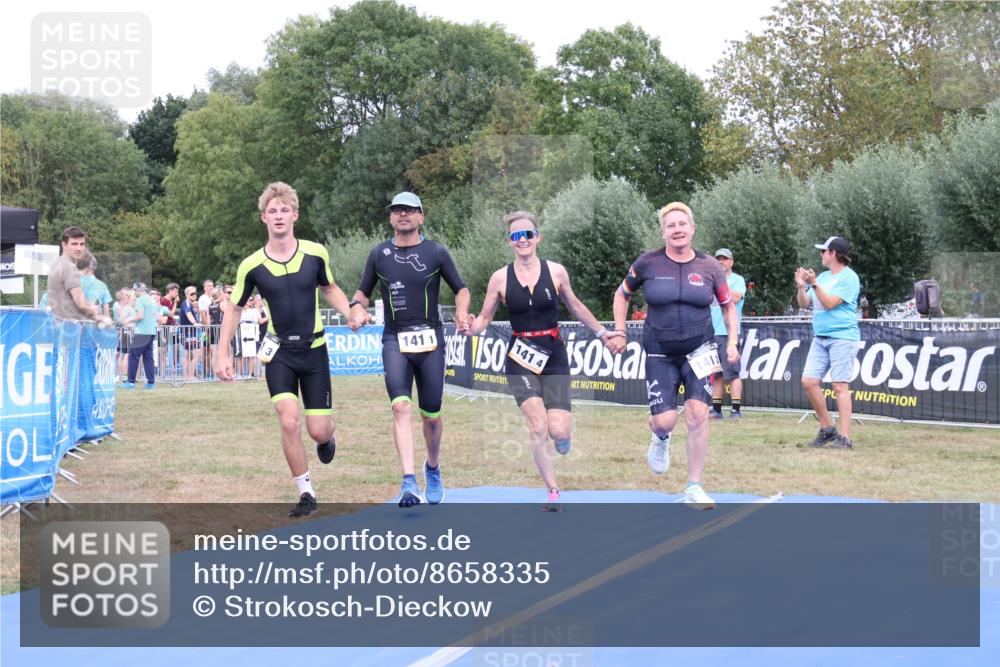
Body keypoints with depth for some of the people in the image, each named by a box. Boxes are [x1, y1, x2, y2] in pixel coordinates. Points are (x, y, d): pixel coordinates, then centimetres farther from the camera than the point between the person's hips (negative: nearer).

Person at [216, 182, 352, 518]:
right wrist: (223, 354, 2)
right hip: (279, 352, -1)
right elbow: (234, 309, 6)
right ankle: (306, 494, -1)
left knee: (318, 430, -1)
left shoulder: (316, 253, -5)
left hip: (314, 350, 1)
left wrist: (351, 313, -4)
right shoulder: (252, 266, -8)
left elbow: (330, 289, 14)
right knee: (289, 422, -18)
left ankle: (326, 438, 40)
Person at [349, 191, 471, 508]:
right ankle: (408, 482, -24)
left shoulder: (436, 252, 3)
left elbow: (461, 289, 9)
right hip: (395, 340, 0)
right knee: (400, 406, -18)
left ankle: (433, 469, 35)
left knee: (431, 415, 7)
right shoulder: (379, 254, 7)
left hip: (431, 340, 0)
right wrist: (357, 307, -6)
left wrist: (461, 314, -11)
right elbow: (363, 292, 17)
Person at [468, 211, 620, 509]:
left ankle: (563, 432, 29)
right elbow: (484, 318, 5)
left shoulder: (556, 271, -2)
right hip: (521, 360, 0)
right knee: (538, 428, -13)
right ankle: (553, 492, 3)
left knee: (558, 432, -11)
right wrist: (470, 327, -18)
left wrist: (601, 332, 22)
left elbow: (575, 306, 15)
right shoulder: (501, 278, -2)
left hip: (554, 357, 0)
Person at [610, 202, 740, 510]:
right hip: (660, 354, 0)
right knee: (664, 420, -8)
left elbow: (729, 306, 11)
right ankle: (660, 439, 34)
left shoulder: (709, 267, -1)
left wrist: (732, 342, -1)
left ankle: (694, 489, -1)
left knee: (698, 414, -13)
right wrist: (619, 333, 4)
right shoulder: (648, 263, -4)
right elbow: (622, 295, 12)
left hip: (698, 351, 0)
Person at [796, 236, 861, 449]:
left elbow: (830, 303, -14)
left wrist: (814, 284, -18)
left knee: (840, 385, -10)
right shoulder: (823, 277, 17)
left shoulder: (849, 278, -6)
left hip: (842, 337, -8)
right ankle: (827, 428, 14)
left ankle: (845, 437, -9)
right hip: (820, 337, 8)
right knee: (808, 381, 1)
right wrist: (801, 286, 1)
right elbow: (804, 303, 16)